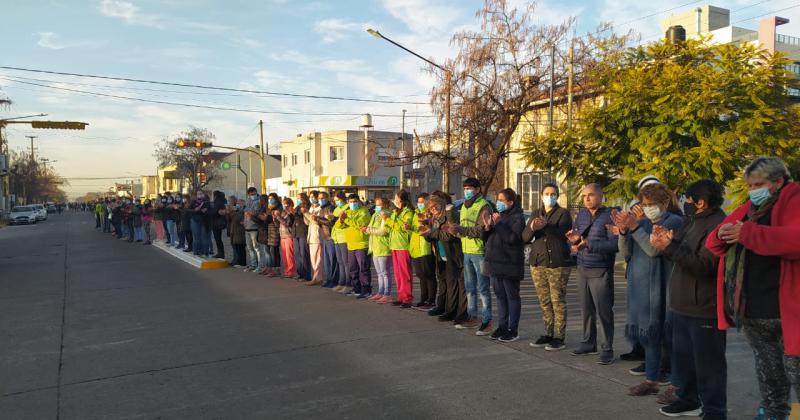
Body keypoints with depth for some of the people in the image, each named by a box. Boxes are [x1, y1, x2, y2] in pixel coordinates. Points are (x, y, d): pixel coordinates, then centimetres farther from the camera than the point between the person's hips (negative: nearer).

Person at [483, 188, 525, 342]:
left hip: (509, 264, -8)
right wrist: (488, 227, -3)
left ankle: (513, 330, 6)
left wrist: (498, 224, -21)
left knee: (512, 296, 1)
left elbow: (513, 238, -22)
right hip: (495, 262, 8)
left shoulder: (517, 217, -8)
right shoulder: (498, 215, 15)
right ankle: (502, 326, 21)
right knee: (500, 295, 13)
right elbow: (486, 239, 16)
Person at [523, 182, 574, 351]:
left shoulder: (563, 213, 0)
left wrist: (546, 226, -31)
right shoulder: (536, 214, 14)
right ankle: (548, 334, 18)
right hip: (538, 263, 5)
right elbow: (525, 238, 5)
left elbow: (563, 234, -16)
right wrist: (531, 228, -17)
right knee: (544, 302, 9)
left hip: (558, 263, -5)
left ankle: (559, 337, 3)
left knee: (558, 301, -3)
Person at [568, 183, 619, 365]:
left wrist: (589, 244, -25)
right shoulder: (582, 214, 11)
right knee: (586, 309, 12)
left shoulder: (610, 215, -9)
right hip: (582, 268, 6)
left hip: (601, 271, -6)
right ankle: (589, 343, 25)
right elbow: (572, 240, 13)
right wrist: (574, 239, -10)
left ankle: (607, 349, 9)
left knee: (603, 311, -1)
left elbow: (615, 244, -19)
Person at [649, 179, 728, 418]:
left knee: (708, 363, 0)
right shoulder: (692, 221, 15)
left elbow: (704, 265, -24)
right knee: (683, 356, 18)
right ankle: (689, 399, 32)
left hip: (704, 309, -10)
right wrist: (667, 240, -2)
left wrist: (669, 247, -26)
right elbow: (679, 256, 18)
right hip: (684, 305, 10)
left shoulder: (718, 226, -17)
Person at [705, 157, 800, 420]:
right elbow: (716, 246, 17)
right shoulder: (746, 210, 14)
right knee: (768, 377, 19)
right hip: (752, 312, 7)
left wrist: (748, 233, -26)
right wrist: (721, 235, -7)